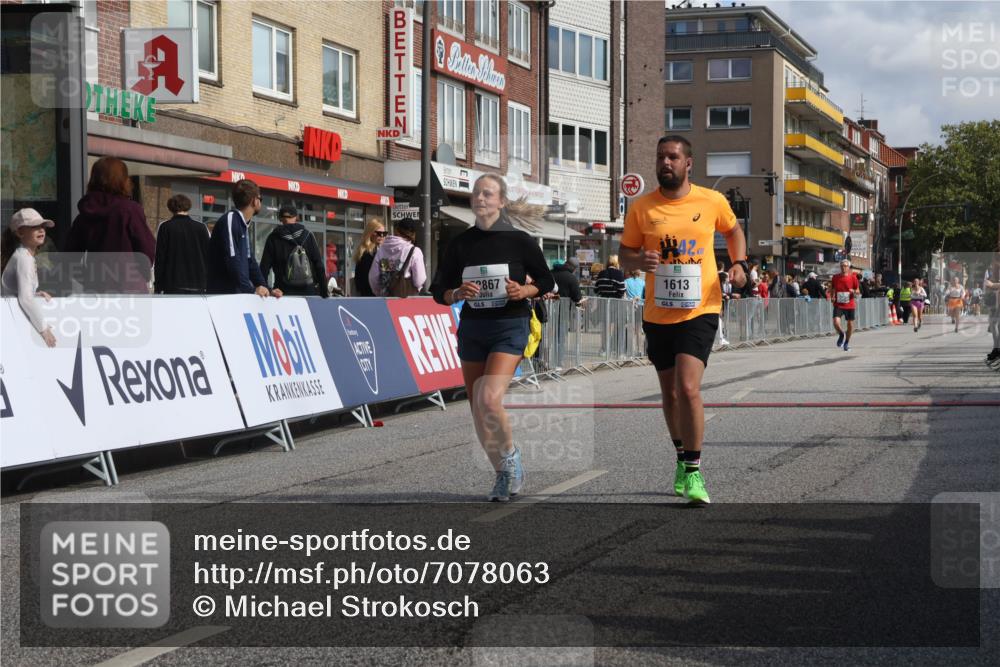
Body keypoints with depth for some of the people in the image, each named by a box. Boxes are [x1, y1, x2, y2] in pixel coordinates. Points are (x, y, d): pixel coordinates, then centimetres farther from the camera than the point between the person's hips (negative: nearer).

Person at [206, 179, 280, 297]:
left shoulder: (244, 225, 17)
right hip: (222, 295, -9)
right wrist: (251, 290, -24)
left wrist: (267, 290, 6)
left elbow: (250, 261, 17)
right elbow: (232, 260, -22)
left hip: (239, 295, 9)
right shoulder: (230, 219, -13)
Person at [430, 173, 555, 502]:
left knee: (489, 397, -23)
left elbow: (546, 281, 8)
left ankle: (511, 456, 3)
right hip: (472, 328, 4)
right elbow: (438, 290, 7)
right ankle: (503, 474, 24)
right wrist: (457, 294, -13)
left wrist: (524, 291, -12)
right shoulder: (461, 243, 4)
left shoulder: (519, 240, -3)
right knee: (477, 407, 6)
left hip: (509, 327, -4)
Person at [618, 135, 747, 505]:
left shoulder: (712, 201, 0)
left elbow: (733, 230, 20)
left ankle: (694, 472, -10)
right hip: (657, 315, 3)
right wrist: (639, 260, -16)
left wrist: (740, 263, 3)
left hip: (700, 311, -3)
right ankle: (682, 461, 36)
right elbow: (625, 252, 7)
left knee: (688, 388, -19)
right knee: (670, 394, 14)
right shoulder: (641, 208, 0)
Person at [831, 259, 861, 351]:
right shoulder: (835, 278, 0)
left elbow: (858, 292, 4)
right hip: (838, 305, 0)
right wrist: (833, 297, -1)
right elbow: (832, 289, 16)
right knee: (836, 322, -19)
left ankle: (847, 342, 31)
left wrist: (854, 292, -18)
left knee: (850, 324, 7)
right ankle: (841, 334, 14)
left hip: (850, 305, 0)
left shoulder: (853, 277, -3)